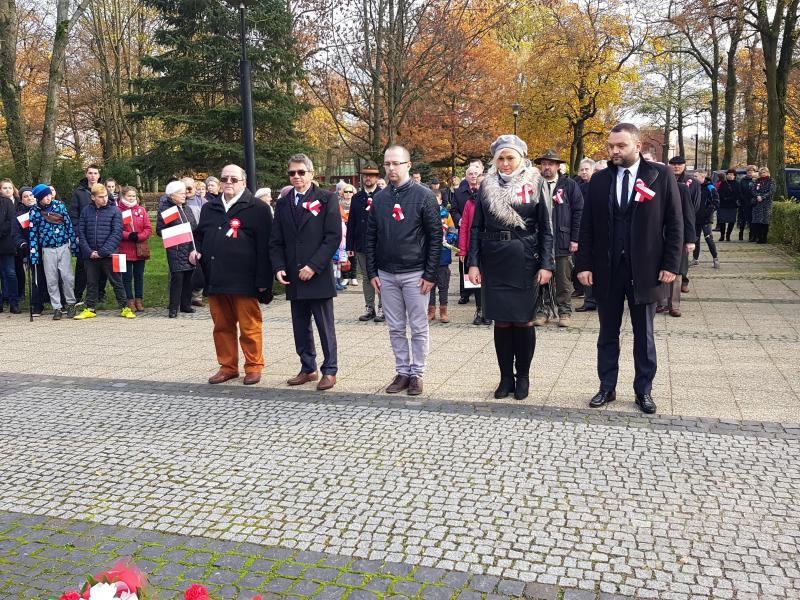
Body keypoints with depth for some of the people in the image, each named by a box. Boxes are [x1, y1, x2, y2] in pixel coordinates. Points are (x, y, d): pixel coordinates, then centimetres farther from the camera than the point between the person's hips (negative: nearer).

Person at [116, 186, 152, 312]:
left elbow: (148, 229, 2)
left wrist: (138, 236, -13)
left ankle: (139, 300, 20)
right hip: (125, 250, -3)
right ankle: (130, 301, 13)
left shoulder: (141, 210, 7)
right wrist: (129, 235, -19)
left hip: (140, 249, 3)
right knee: (127, 277, 4)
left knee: (139, 276, 11)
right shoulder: (118, 210, -2)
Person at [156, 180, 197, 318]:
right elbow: (159, 230, -4)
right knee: (177, 277, -9)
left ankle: (186, 304, 19)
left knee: (189, 277, 8)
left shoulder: (187, 209, 17)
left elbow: (195, 228, 20)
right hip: (175, 250, -6)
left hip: (189, 249, 6)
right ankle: (174, 308, -1)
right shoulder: (165, 209, -3)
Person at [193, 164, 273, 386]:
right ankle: (227, 366, 23)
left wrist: (262, 280, -12)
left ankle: (253, 367, 15)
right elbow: (199, 234, 28)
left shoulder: (257, 209, -3)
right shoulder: (209, 208, 15)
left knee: (249, 327, 2)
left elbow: (264, 246, -7)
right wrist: (196, 250, 4)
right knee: (222, 326, 12)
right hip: (215, 279, 6)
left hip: (244, 281, -6)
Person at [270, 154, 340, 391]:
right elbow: (276, 242, 12)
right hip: (293, 278, 5)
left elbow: (333, 237, -9)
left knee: (325, 326, 2)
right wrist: (279, 268, -4)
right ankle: (308, 369, 23)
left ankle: (329, 370, 12)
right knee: (301, 327, 11)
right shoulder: (283, 203, 12)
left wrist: (313, 266, -15)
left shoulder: (327, 199, -2)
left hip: (318, 276, -5)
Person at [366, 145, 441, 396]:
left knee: (419, 328, 4)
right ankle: (402, 371, 21)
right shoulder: (379, 198, 8)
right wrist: (372, 272, 4)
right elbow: (371, 237, 11)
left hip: (415, 274, -4)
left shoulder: (423, 195, -5)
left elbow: (435, 236, -6)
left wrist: (430, 274, -10)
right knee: (395, 328, 10)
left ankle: (417, 373, 15)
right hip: (386, 275, 4)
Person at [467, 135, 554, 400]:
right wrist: (473, 263, -3)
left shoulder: (534, 183, 0)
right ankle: (506, 377, 17)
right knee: (501, 321, 6)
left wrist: (546, 265, -9)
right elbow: (476, 227, 6)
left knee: (523, 320, 3)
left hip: (524, 260, -2)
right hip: (494, 260, 2)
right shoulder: (487, 185, 7)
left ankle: (523, 376, 18)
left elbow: (545, 228, -1)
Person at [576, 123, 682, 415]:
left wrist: (670, 264, -7)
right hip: (606, 269, 2)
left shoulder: (661, 176, -2)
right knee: (607, 334, 11)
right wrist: (585, 264, -2)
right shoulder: (599, 180, 5)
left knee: (643, 335, 9)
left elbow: (674, 223, -2)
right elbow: (587, 226, 5)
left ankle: (644, 391, 21)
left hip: (644, 269, -2)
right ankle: (607, 388, 22)